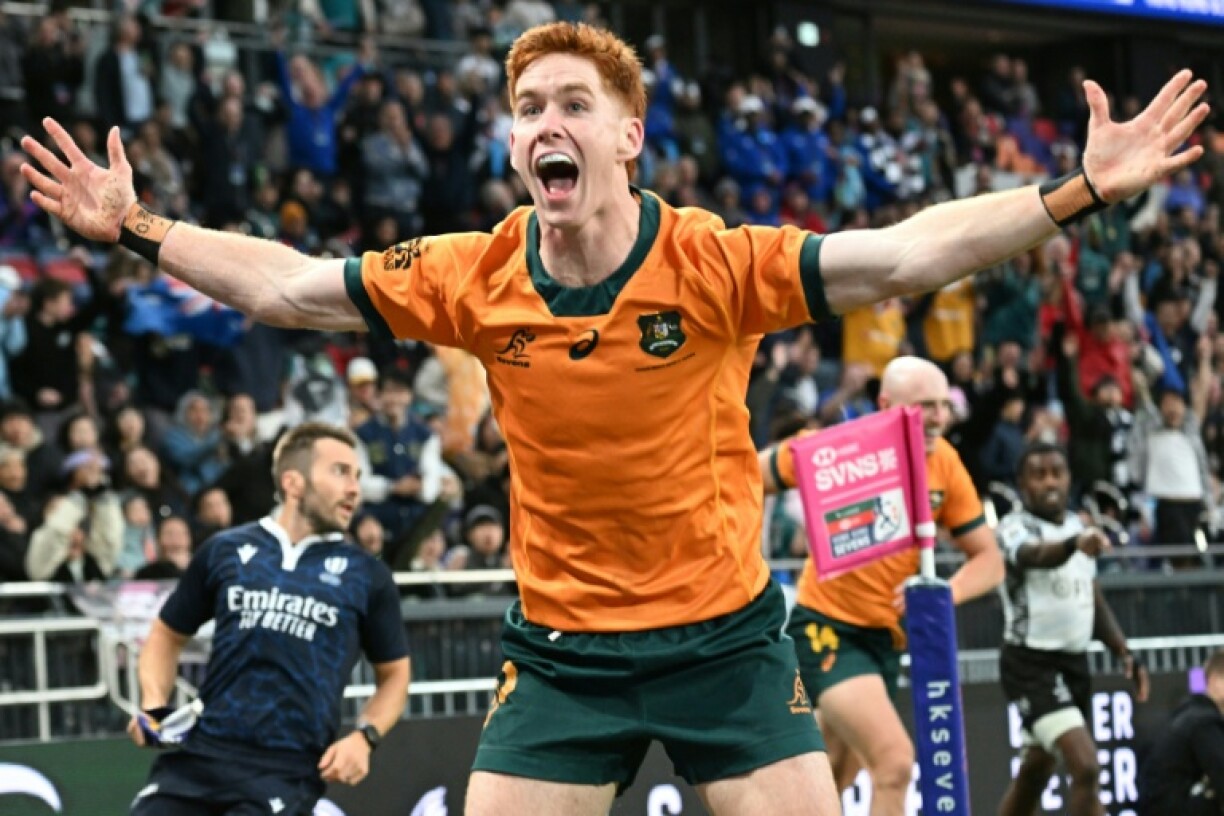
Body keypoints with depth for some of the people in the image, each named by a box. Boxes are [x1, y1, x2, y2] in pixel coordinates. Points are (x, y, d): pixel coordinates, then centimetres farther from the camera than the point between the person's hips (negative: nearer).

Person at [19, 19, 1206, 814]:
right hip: (562, 649, 2)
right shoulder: (476, 280, -7)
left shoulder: (715, 266, -15)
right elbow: (287, 286, 2)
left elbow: (902, 254, -20)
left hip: (725, 637, -2)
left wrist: (1081, 192, -29)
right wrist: (137, 230, 1)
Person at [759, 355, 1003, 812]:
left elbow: (989, 561, 0)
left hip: (886, 638, 6)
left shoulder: (945, 465, -4)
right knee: (895, 759, -24)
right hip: (827, 629, -6)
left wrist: (943, 593, -20)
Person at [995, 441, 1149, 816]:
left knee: (1035, 772, 16)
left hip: (1074, 661, 8)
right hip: (1031, 663, -8)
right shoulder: (1015, 527, -13)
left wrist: (1124, 653, 13)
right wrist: (1075, 544, -58)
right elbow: (1038, 556, -37)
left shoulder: (1078, 526, 11)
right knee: (1086, 767, -20)